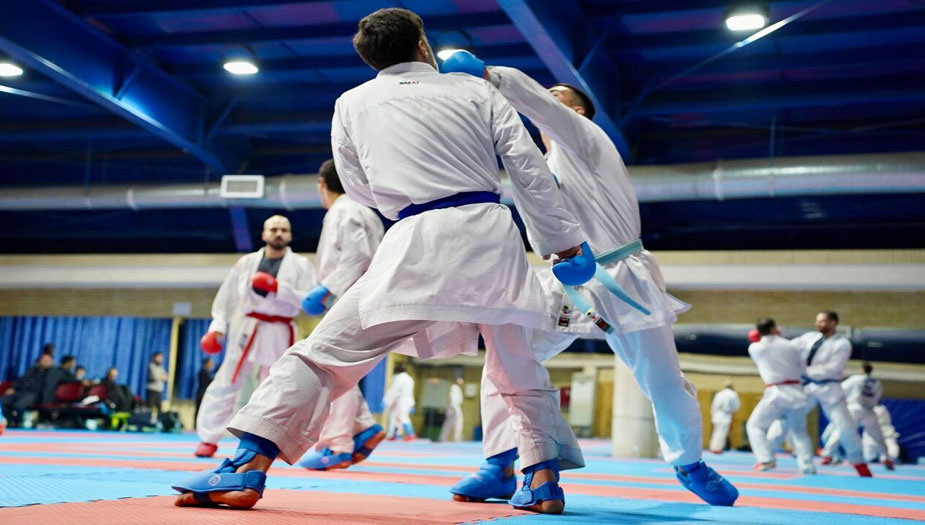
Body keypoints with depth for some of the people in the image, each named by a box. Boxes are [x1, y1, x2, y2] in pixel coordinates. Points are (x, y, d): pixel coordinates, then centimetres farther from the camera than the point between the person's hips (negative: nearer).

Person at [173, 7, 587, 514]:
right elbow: (530, 169, 9)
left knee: (325, 353, 0)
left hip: (419, 243, -2)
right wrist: (565, 242, 15)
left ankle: (246, 468, -9)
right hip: (491, 232, 3)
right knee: (518, 366, 22)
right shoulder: (476, 89, 14)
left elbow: (360, 190, 20)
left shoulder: (353, 103, 12)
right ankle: (543, 479, 21)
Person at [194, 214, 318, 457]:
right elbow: (228, 295, 9)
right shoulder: (247, 262, 6)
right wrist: (217, 326, 2)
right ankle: (209, 439, 7)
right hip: (247, 328, 2)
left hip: (279, 333, -1)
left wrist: (278, 288, -19)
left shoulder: (301, 265, -1)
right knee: (225, 384, 0)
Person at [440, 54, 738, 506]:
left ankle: (689, 464, 31)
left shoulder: (582, 137, -3)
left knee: (666, 387, 5)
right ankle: (501, 467, -8)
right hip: (567, 287, 6)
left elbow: (535, 101, -23)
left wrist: (484, 73, -31)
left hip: (622, 284, -5)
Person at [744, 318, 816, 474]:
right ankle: (807, 465, 7)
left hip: (775, 393, -3)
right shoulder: (792, 346, 6)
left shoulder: (754, 348, 0)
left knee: (755, 425, 11)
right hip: (796, 392, 3)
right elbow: (803, 371, 10)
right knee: (799, 431, 18)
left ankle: (766, 460, -3)